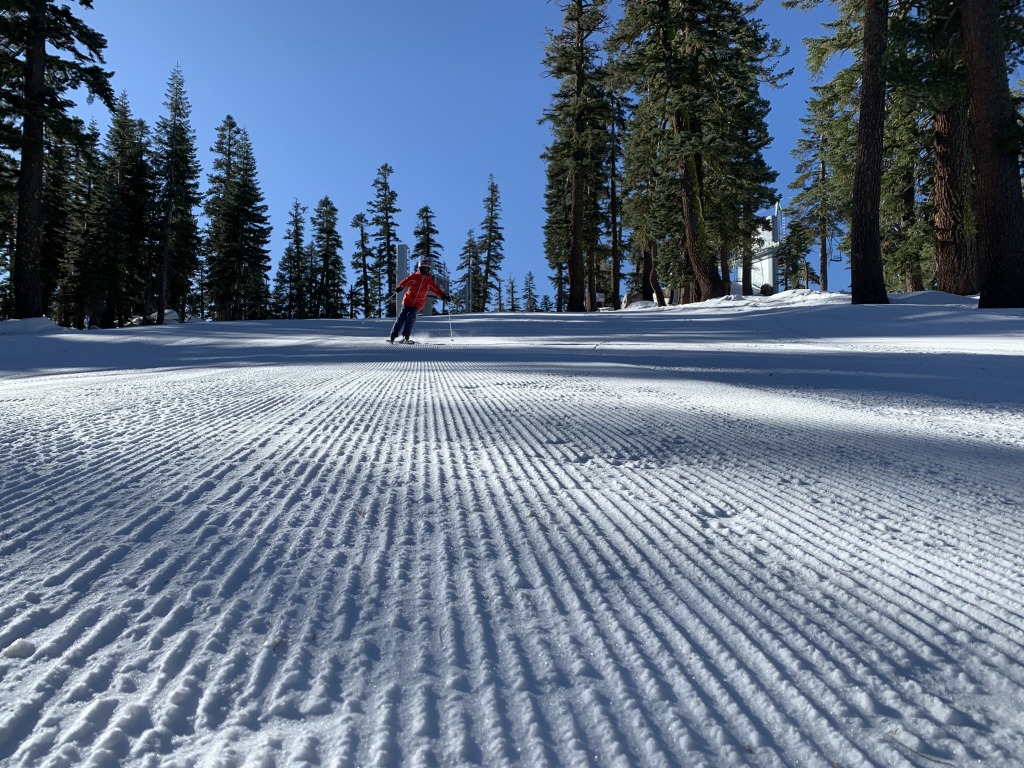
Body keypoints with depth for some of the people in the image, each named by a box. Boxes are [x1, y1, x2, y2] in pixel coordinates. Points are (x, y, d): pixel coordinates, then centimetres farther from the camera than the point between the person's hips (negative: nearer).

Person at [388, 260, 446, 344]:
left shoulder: (429, 281, 8)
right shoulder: (414, 276, 1)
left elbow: (436, 290, 10)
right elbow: (405, 281, -4)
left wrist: (443, 296, -1)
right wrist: (400, 287, -20)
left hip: (418, 304, 1)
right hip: (408, 301, -1)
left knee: (410, 317, -17)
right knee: (402, 317, -7)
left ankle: (405, 337, -16)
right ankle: (392, 336, -3)